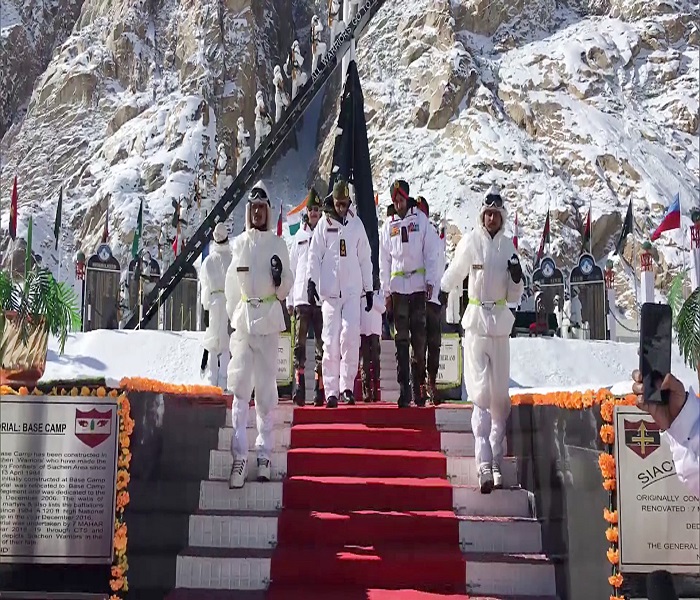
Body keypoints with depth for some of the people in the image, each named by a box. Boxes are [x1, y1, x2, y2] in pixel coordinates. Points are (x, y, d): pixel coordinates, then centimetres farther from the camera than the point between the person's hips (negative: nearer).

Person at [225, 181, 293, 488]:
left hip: (269, 319, -1)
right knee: (240, 385, -5)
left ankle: (264, 454, 11)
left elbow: (286, 289, 8)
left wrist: (280, 277, -13)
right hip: (243, 319, 1)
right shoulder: (238, 244, 8)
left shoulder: (278, 244, 5)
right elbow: (231, 285, 12)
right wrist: (232, 317, 11)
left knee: (266, 386, 4)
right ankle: (239, 456, -5)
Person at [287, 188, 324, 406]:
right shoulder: (299, 236, 14)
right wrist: (290, 300, 10)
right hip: (301, 297, 2)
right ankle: (298, 388, -6)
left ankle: (319, 391, 6)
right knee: (300, 343, -4)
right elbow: (291, 268, 15)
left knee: (322, 344, 2)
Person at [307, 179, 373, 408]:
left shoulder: (356, 223, 12)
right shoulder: (323, 224, 6)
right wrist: (311, 281, -8)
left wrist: (369, 288, 13)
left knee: (351, 334, -12)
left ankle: (347, 385, -3)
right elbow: (314, 255, 4)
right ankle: (331, 391, 1)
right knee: (331, 341, -3)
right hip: (329, 290, -1)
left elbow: (365, 258, 15)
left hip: (352, 290, 1)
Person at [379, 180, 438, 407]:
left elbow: (430, 252, 2)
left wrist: (430, 281, -5)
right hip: (397, 287, 1)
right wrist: (386, 291, 5)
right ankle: (404, 390, -1)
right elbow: (384, 259, 10)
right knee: (401, 340, -1)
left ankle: (418, 388, 8)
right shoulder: (388, 224, 9)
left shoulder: (420, 218, 5)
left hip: (418, 285, -1)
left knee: (419, 338, 1)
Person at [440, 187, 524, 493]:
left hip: (501, 324, 4)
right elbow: (451, 277, 9)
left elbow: (514, 297, 9)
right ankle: (484, 465, -11)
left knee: (500, 395, 6)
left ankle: (497, 462, 17)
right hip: (476, 322, -3)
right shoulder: (470, 242, -4)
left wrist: (516, 278, -8)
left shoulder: (508, 246, 7)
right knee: (481, 393, -9)